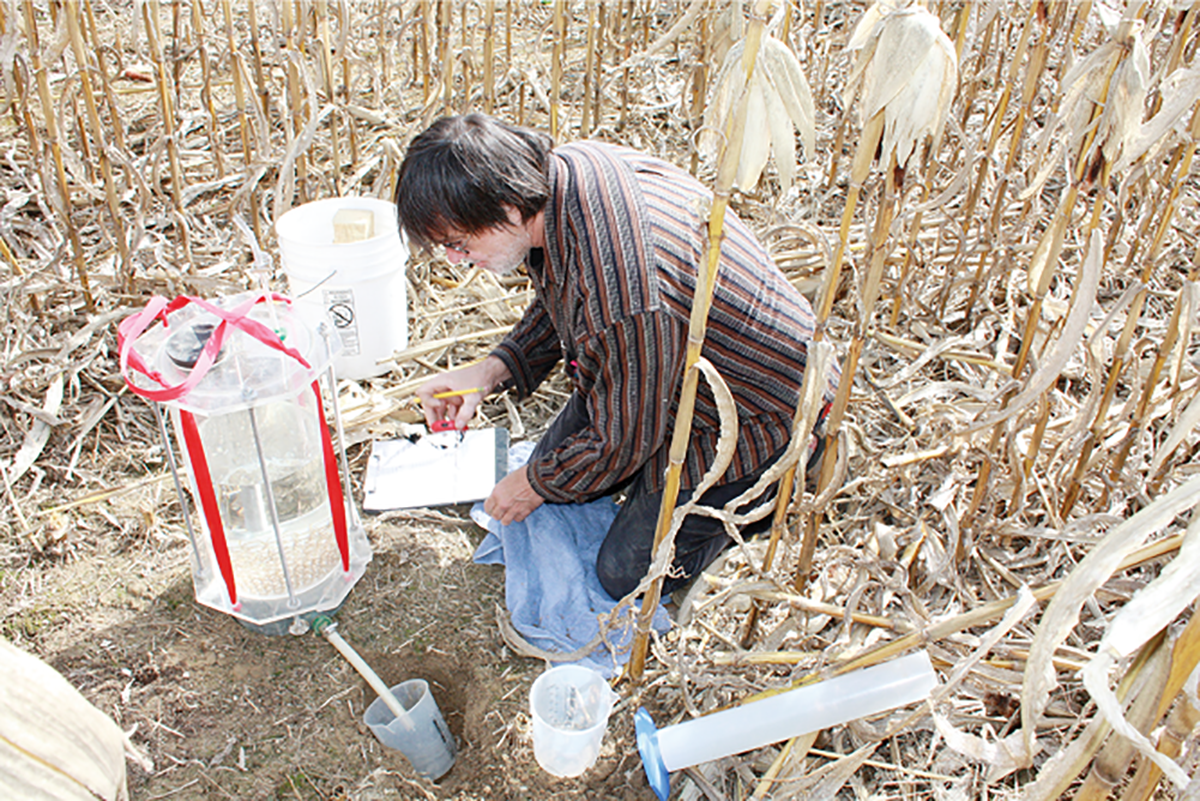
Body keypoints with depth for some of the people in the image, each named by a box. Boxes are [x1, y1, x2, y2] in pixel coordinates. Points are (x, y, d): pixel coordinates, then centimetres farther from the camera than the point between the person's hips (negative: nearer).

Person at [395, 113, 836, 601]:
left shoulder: (621, 292, -42)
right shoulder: (559, 170, -13)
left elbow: (624, 439, -25)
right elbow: (557, 305, 7)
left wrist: (534, 485, -7)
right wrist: (492, 370, -7)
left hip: (757, 410, -8)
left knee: (626, 575, 1)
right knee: (555, 466, 13)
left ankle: (761, 491, 14)